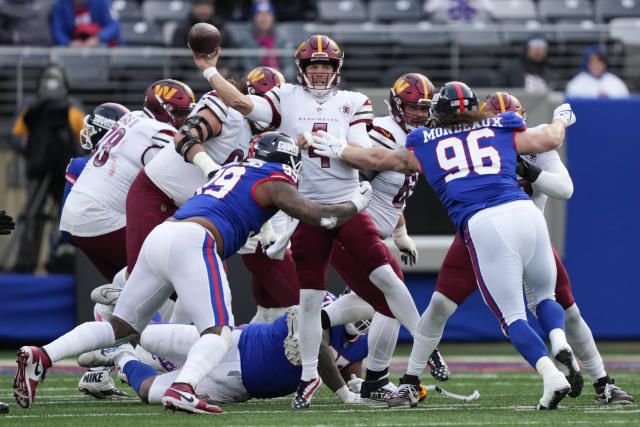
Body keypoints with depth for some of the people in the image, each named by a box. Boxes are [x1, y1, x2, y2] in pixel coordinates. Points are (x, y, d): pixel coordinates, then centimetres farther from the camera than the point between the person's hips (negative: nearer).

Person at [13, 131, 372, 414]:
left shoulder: (232, 170, 30)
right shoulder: (275, 183, 9)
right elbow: (320, 217, 6)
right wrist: (356, 205, 21)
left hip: (158, 236, 8)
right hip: (191, 243, -8)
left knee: (123, 325, 13)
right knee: (219, 332, -9)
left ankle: (41, 357, -2)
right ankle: (183, 388, -38)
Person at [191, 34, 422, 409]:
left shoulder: (352, 103, 5)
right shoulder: (287, 99, 6)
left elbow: (364, 155, -5)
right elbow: (243, 103, -7)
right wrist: (209, 71, -6)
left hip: (348, 204, -1)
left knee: (385, 275, -12)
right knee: (310, 295, 0)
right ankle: (309, 375, 11)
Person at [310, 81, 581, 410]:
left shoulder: (425, 146, 19)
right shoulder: (501, 131, 21)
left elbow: (378, 159, 30)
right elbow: (550, 139, 31)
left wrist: (339, 150, 48)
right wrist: (561, 119, 54)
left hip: (481, 226, -2)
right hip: (525, 211, 2)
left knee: (512, 316, 0)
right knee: (545, 295, 22)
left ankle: (551, 376, -21)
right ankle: (559, 344, -9)